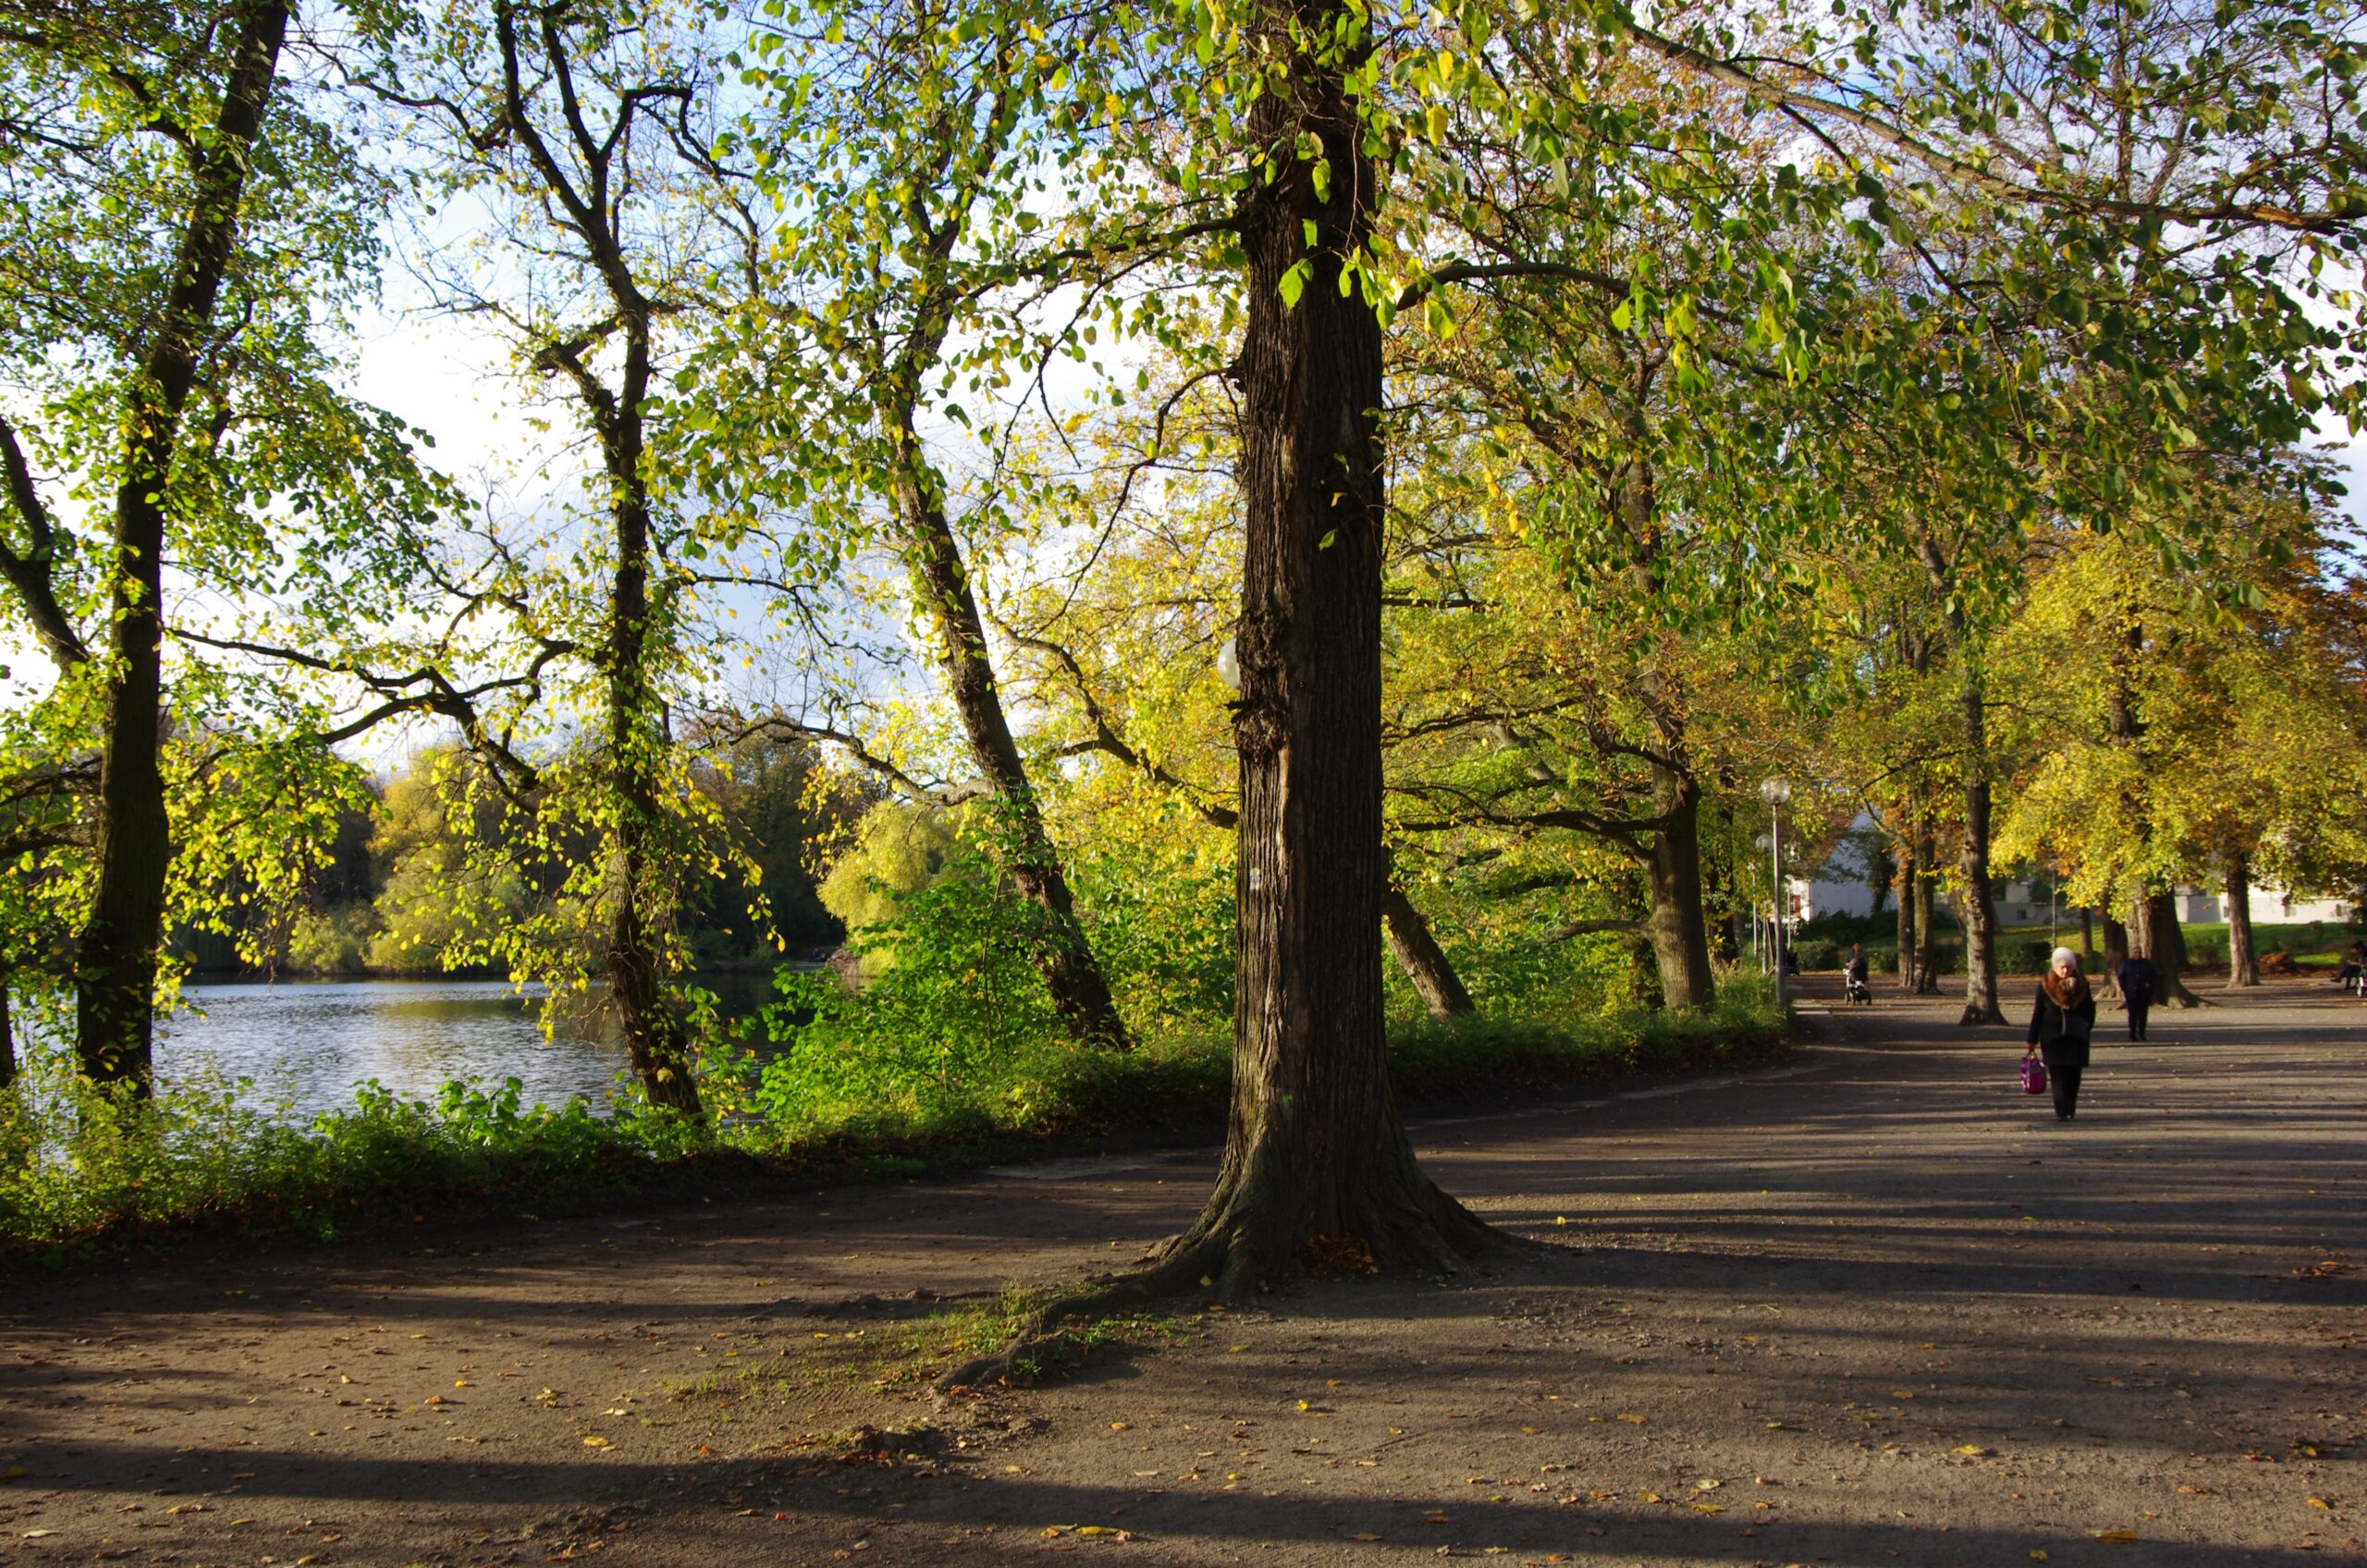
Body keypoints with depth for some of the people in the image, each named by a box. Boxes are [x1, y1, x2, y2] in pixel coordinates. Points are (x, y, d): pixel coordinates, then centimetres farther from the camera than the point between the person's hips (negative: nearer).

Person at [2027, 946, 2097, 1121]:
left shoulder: (2081, 984, 3)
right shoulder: (2045, 985, -2)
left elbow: (2090, 1010, 10)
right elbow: (2037, 1013, 2)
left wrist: (2087, 1028, -2)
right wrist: (2033, 1040, 3)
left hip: (2076, 1038, 1)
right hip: (2052, 1037, -1)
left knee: (2073, 1074, 1)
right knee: (2057, 1074, -6)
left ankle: (2070, 1110, 12)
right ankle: (2061, 1111, -6)